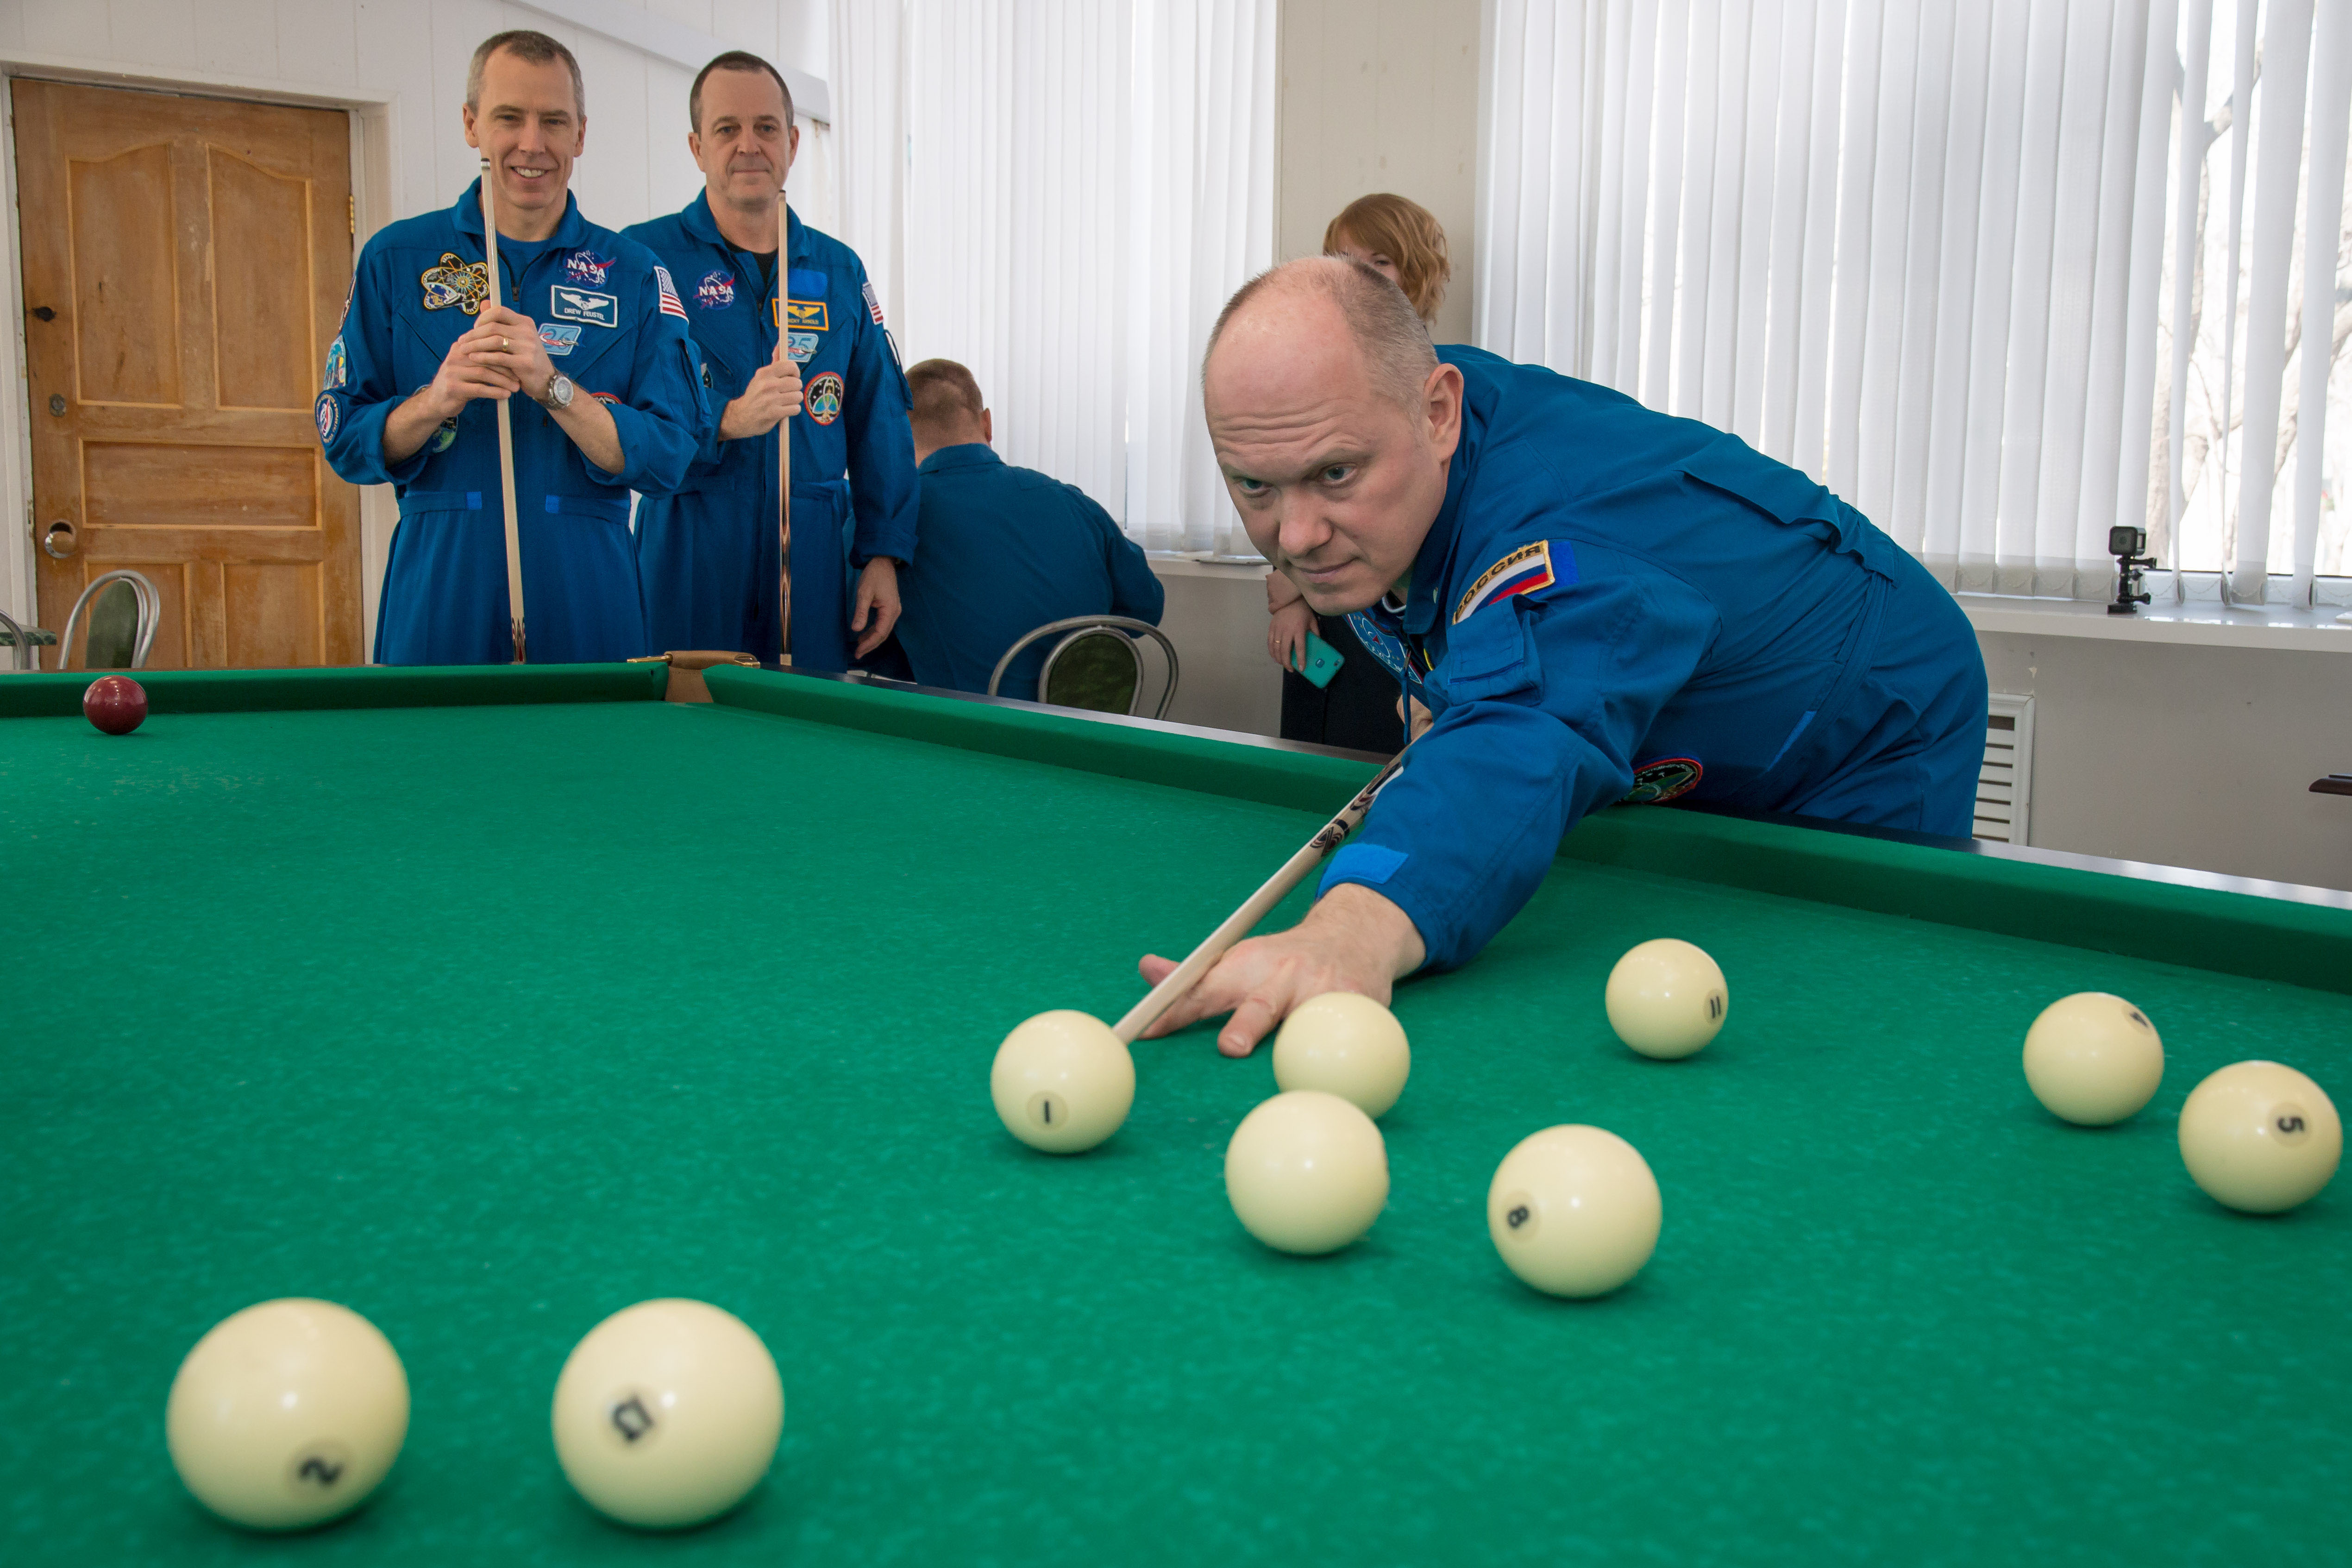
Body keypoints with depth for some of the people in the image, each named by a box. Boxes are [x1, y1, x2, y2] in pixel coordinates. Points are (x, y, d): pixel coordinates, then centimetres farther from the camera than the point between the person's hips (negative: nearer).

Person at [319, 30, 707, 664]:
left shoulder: (633, 274, 4)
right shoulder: (396, 258, 6)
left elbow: (669, 457, -5)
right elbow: (343, 443, 4)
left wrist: (552, 386, -18)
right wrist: (435, 401, -15)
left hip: (587, 604, 0)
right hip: (439, 598, 0)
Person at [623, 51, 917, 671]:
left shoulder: (839, 270, 12)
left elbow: (879, 424, 12)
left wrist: (883, 553, 4)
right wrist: (725, 420, -23)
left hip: (811, 561, 3)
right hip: (688, 563, -3)